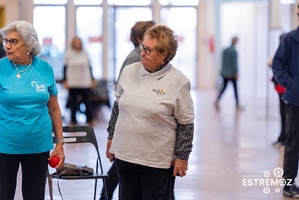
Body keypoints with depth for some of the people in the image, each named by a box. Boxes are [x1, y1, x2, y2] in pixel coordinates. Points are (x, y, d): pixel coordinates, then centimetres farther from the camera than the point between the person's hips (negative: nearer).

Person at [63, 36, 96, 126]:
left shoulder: (85, 53, 8)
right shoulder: (69, 53, 2)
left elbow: (89, 67, 14)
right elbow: (65, 67, 2)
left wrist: (92, 79, 12)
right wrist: (65, 81, -3)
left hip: (85, 82, 1)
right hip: (73, 83, -1)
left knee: (87, 101, 0)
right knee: (73, 102, 3)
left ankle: (89, 119, 8)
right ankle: (73, 120, 11)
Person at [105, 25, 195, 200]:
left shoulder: (177, 81, -11)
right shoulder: (129, 72, 3)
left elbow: (186, 123, -7)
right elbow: (118, 107, 14)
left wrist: (182, 157, -6)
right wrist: (111, 138, 15)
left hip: (157, 160, -4)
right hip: (124, 154, 5)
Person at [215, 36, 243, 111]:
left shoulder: (225, 50, 6)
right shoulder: (234, 51, -14)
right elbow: (235, 63, -16)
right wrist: (236, 72, -11)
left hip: (224, 73, 6)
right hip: (232, 73, -6)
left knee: (224, 87, 10)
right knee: (235, 88, 5)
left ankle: (217, 100, -11)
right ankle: (237, 105, 11)